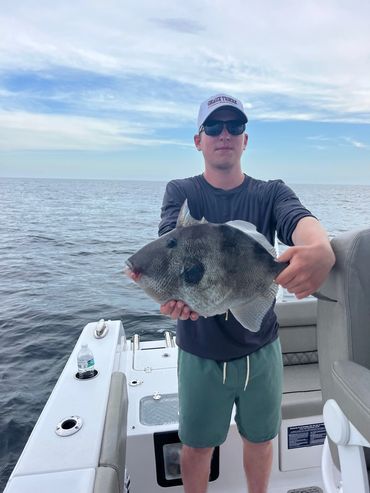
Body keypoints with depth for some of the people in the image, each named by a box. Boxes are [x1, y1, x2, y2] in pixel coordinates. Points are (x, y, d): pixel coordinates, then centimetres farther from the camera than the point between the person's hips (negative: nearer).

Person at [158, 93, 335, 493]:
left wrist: (322, 249, -47)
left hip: (261, 349, 2)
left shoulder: (271, 193, -2)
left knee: (259, 438, 23)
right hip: (201, 353, -1)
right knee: (197, 445, 18)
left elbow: (301, 220, -23)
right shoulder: (180, 192, -4)